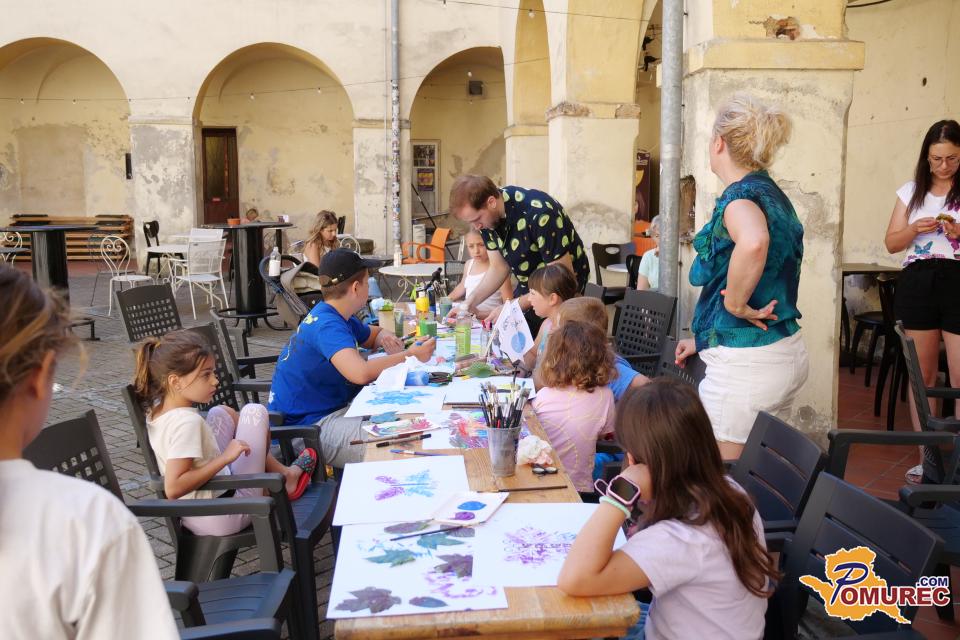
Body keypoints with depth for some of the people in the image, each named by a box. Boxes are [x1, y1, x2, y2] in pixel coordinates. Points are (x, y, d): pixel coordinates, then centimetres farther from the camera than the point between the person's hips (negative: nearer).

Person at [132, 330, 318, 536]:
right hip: (223, 520, -9)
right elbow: (173, 488, -33)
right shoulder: (188, 422, -28)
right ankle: (285, 478, 22)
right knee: (254, 412, -2)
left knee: (222, 414, 20)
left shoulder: (156, 410, -3)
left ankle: (284, 473, 25)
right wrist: (225, 457, -29)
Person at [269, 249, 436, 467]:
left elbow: (373, 335, 28)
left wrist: (386, 339, 2)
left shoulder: (334, 316, 10)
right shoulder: (326, 325, -22)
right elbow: (360, 373, -39)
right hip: (307, 424, -11)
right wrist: (410, 355, -26)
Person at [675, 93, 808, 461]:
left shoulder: (741, 195, -15)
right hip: (787, 356, 9)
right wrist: (704, 338, 29)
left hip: (745, 365, -9)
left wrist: (736, 304, -24)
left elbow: (753, 242, -41)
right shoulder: (773, 193, 13)